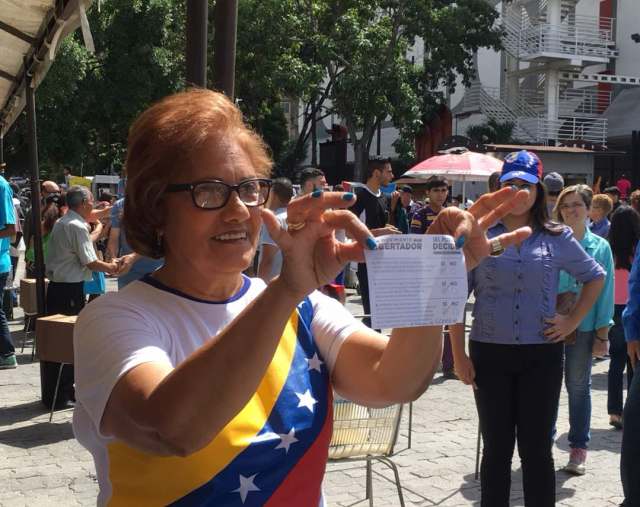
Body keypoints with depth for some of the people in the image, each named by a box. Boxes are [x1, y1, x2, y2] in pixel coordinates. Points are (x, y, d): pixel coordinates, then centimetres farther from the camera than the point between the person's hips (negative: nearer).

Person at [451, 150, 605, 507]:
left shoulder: (557, 237, 3)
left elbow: (596, 277, 16)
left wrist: (573, 322, 5)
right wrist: (459, 354, -3)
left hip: (541, 356, 0)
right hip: (490, 355, 0)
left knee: (537, 449, 6)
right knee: (497, 449, 9)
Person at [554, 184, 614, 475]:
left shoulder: (600, 247, 0)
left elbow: (605, 291, 1)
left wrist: (602, 334, -2)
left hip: (583, 326, 0)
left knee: (578, 386, 9)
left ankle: (578, 449, 18)